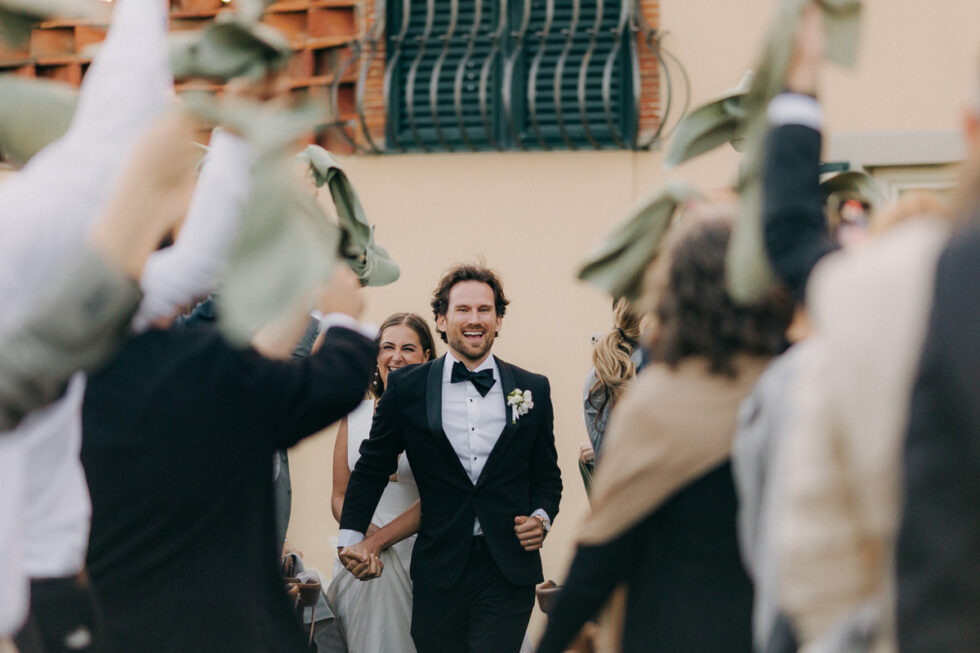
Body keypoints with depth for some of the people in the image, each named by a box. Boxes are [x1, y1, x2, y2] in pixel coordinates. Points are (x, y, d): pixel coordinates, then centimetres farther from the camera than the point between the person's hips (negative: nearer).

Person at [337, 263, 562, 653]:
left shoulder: (532, 389, 8)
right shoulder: (406, 389, 4)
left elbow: (546, 475, 15)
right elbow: (372, 468, 12)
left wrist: (541, 517, -4)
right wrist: (350, 537, 5)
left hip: (508, 573, 0)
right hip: (438, 572, 0)